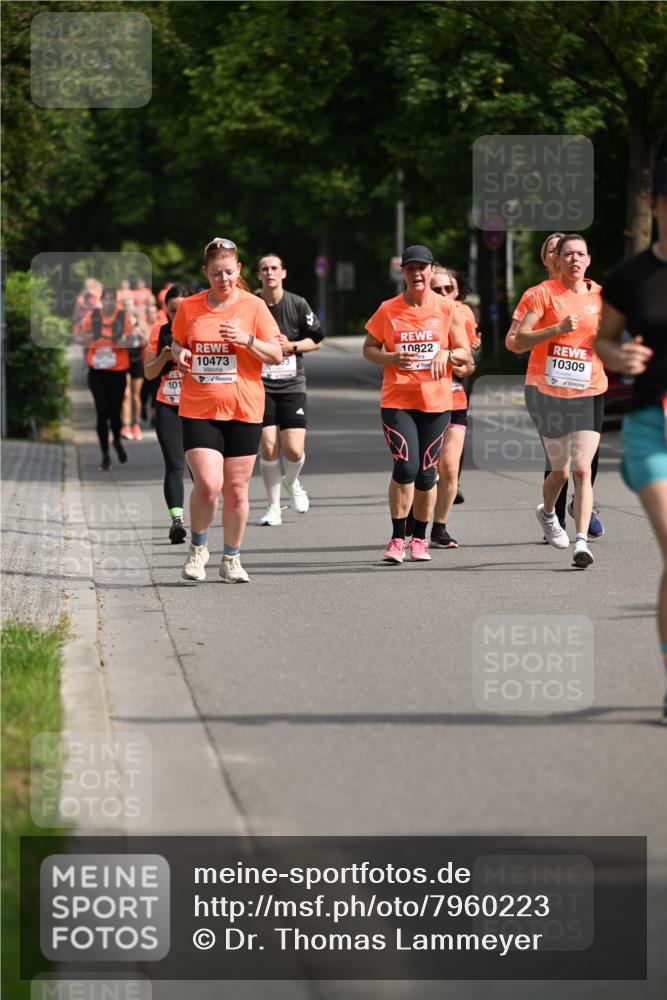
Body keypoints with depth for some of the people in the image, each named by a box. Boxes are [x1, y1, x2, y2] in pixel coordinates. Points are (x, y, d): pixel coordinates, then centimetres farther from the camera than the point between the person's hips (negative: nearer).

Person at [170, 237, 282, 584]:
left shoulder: (253, 306, 0)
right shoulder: (189, 307, 4)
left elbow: (276, 355, 1)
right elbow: (176, 344, 20)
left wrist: (247, 340, -16)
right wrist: (179, 354, -3)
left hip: (243, 411, 0)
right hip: (198, 410, 0)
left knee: (236, 490, 4)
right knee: (208, 484, -14)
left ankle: (232, 559, 21)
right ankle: (198, 548, 11)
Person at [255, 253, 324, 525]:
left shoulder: (298, 304, 0)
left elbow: (316, 340, 8)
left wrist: (292, 346, -8)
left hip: (292, 385, 0)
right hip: (260, 385, 0)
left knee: (294, 450, -8)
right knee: (268, 447, -7)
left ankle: (292, 482, 27)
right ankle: (274, 506, 9)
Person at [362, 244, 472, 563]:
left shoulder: (447, 309, 3)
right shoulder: (388, 310, 1)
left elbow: (465, 354, 7)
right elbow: (368, 349, 8)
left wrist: (446, 354, -15)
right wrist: (392, 358, -12)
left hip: (436, 401, 1)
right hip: (397, 401, -1)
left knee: (426, 472, 5)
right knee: (405, 466, -16)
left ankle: (419, 538, 19)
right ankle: (397, 539, -7)